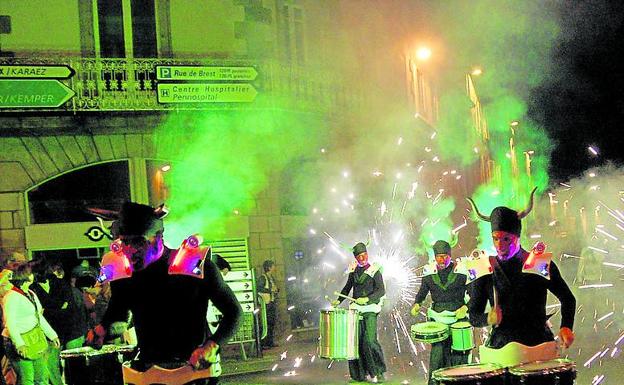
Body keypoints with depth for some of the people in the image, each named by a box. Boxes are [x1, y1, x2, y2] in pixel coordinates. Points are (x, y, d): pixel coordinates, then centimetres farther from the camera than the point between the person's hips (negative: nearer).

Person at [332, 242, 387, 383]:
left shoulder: (374, 270, -4)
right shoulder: (353, 270, 12)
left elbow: (381, 290, -10)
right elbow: (348, 287, 24)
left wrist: (367, 299, -22)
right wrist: (339, 300, 14)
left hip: (370, 310, -5)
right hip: (356, 309, 5)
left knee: (369, 340, -13)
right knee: (356, 341, 1)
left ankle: (378, 372, 1)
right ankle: (360, 374, 10)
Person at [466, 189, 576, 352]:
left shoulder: (542, 265, 3)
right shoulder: (485, 271, 5)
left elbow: (568, 299, 12)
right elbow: (473, 315, 8)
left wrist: (566, 328, -4)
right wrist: (488, 319, -13)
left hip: (539, 343, 0)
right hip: (501, 346, 1)